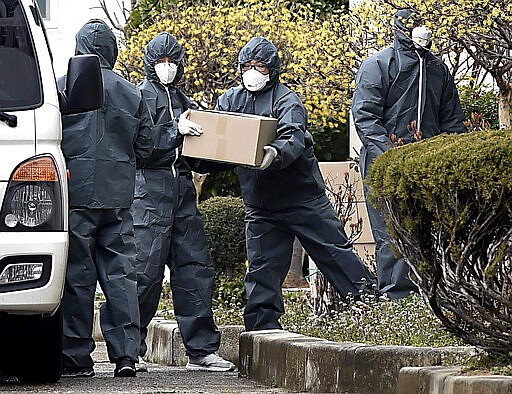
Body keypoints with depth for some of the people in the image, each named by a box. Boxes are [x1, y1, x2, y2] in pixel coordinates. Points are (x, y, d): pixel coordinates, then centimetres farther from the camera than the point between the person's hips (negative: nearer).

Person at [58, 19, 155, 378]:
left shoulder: (64, 87, -5)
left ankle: (77, 358, 1)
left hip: (77, 191, -3)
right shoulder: (132, 94, 7)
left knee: (78, 275, 0)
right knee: (121, 274, 5)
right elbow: (146, 146, 9)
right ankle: (126, 355, -1)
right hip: (119, 195, 3)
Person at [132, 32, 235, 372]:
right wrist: (175, 130, -18)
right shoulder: (142, 96, 1)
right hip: (150, 187, -7)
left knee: (196, 268, 3)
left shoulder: (182, 100, 21)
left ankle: (202, 350, 6)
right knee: (147, 270, -9)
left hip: (182, 188, 7)